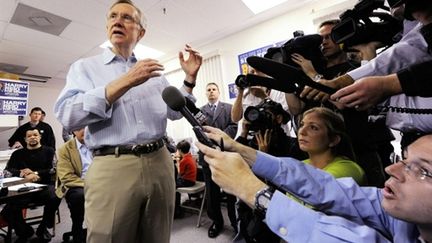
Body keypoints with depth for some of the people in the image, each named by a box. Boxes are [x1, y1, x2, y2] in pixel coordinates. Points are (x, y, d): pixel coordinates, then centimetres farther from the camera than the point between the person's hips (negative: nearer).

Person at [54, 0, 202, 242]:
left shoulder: (154, 71, 15)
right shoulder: (85, 67, 6)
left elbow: (175, 112, 14)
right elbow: (68, 116, -11)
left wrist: (190, 79, 2)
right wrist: (125, 82, -16)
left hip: (160, 163, 4)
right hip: (111, 168, -3)